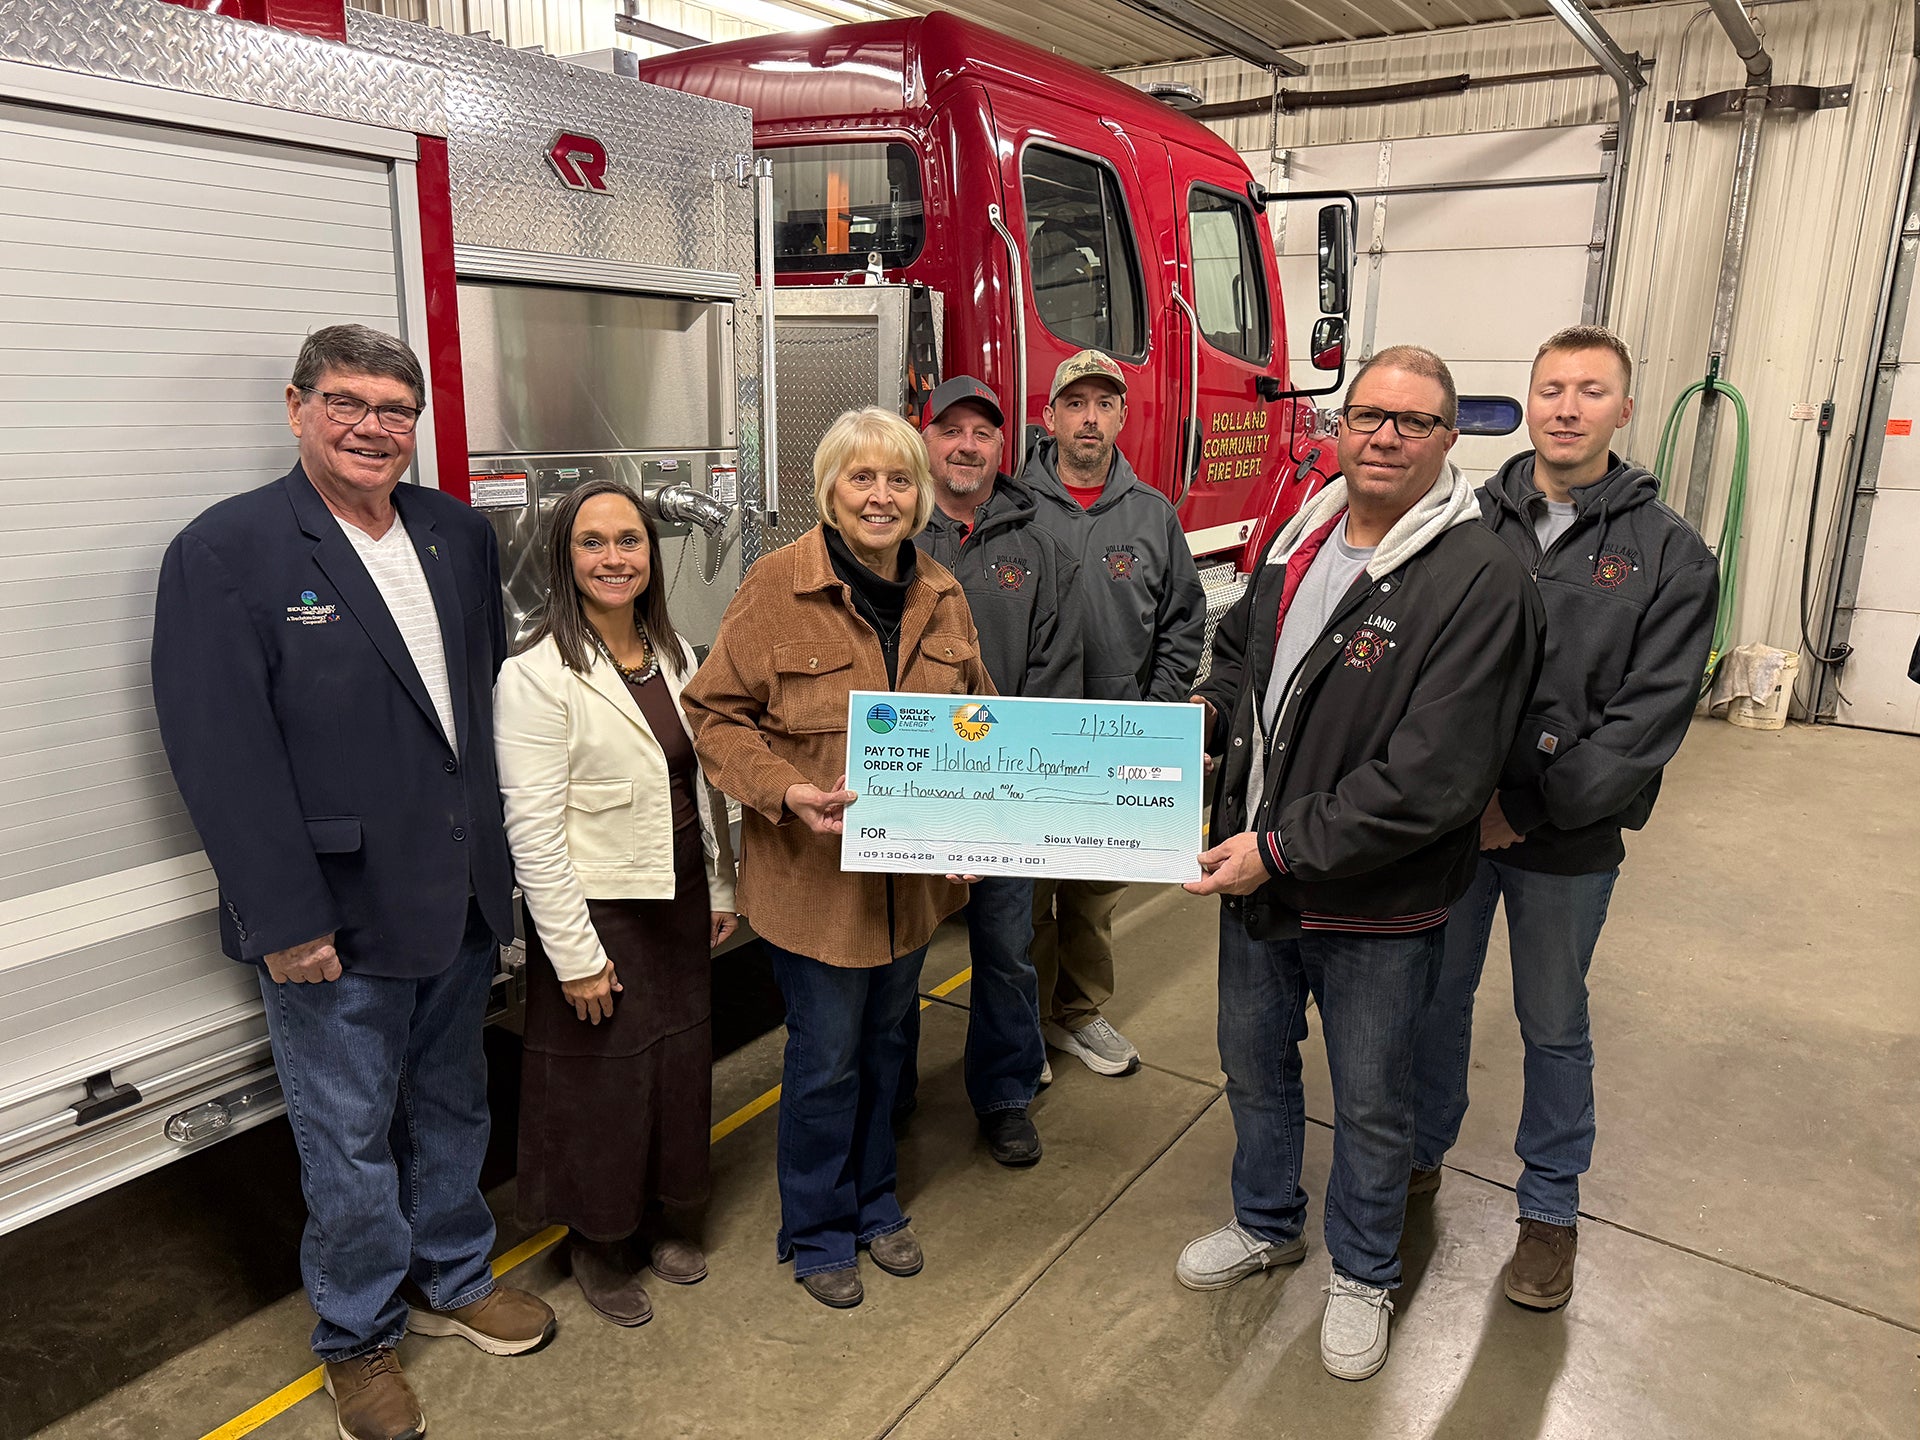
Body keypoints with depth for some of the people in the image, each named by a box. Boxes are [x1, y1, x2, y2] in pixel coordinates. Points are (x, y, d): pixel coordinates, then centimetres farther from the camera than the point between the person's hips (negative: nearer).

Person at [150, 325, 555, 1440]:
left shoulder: (460, 535, 6)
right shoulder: (224, 552, -11)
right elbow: (221, 752, -15)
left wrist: (506, 859, 7)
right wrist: (285, 920, -17)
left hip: (461, 897, 6)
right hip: (335, 918, -5)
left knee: (454, 1104, 22)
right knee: (350, 1137, 11)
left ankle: (453, 1278, 44)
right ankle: (359, 1337, 34)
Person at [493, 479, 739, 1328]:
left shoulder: (675, 654, 4)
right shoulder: (535, 676, -17)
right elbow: (532, 829, -18)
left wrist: (721, 888, 11)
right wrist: (576, 955, -17)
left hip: (678, 902, 7)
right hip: (596, 911, -6)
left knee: (679, 1063, 18)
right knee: (602, 1081, 10)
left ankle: (653, 1216, 41)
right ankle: (596, 1245, 34)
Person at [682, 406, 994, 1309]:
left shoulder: (941, 595, 4)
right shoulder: (777, 586, -13)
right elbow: (715, 713, -10)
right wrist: (785, 792, -24)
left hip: (911, 874, 5)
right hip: (815, 875, -5)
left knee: (885, 1043, 21)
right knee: (826, 1059, 8)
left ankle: (875, 1205, 43)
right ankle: (817, 1233, 32)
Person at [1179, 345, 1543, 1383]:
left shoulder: (1480, 582, -20)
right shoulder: (1297, 542, 3)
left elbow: (1430, 780, -26)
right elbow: (1239, 648, 20)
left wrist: (1281, 850, -24)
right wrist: (1209, 708, -3)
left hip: (1374, 911, -6)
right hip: (1256, 877, 6)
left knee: (1370, 1105, 15)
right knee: (1253, 1065, 24)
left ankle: (1363, 1274, 41)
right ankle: (1267, 1225, 50)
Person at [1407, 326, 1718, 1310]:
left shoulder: (1669, 554, -5)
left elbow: (1648, 719, -11)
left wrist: (1525, 810, -16)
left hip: (1568, 846, -1)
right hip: (1447, 822, 2)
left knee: (1553, 1025, 14)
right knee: (1437, 996, 16)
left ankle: (1551, 1205, 34)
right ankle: (1422, 1154, 39)